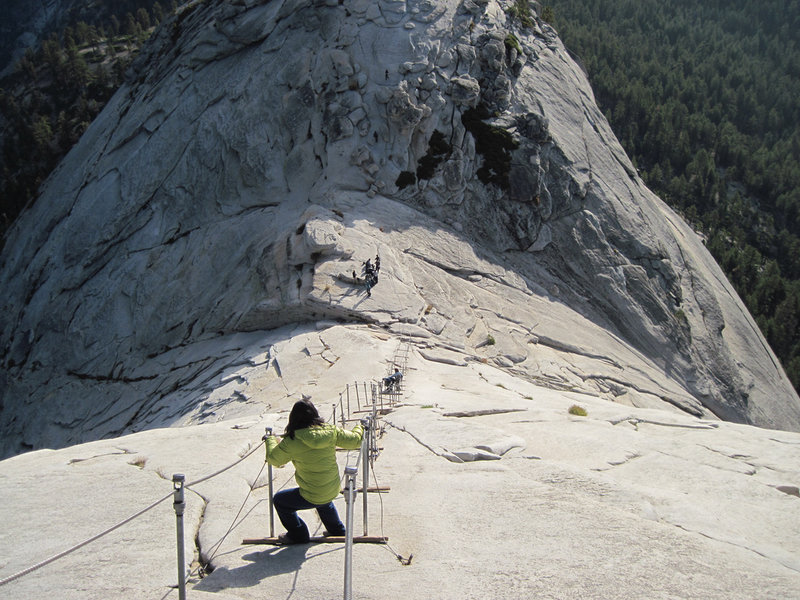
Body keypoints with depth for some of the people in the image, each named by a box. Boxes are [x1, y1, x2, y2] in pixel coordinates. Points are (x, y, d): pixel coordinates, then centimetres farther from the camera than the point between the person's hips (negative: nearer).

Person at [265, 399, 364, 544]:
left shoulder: (292, 441, -20)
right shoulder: (331, 431, -10)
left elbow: (273, 459, -5)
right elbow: (354, 440, 2)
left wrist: (271, 440, 15)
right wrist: (359, 429, 25)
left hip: (312, 497, -6)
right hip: (333, 491, 6)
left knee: (279, 500, 17)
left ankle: (298, 535, 26)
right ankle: (337, 529, 50)